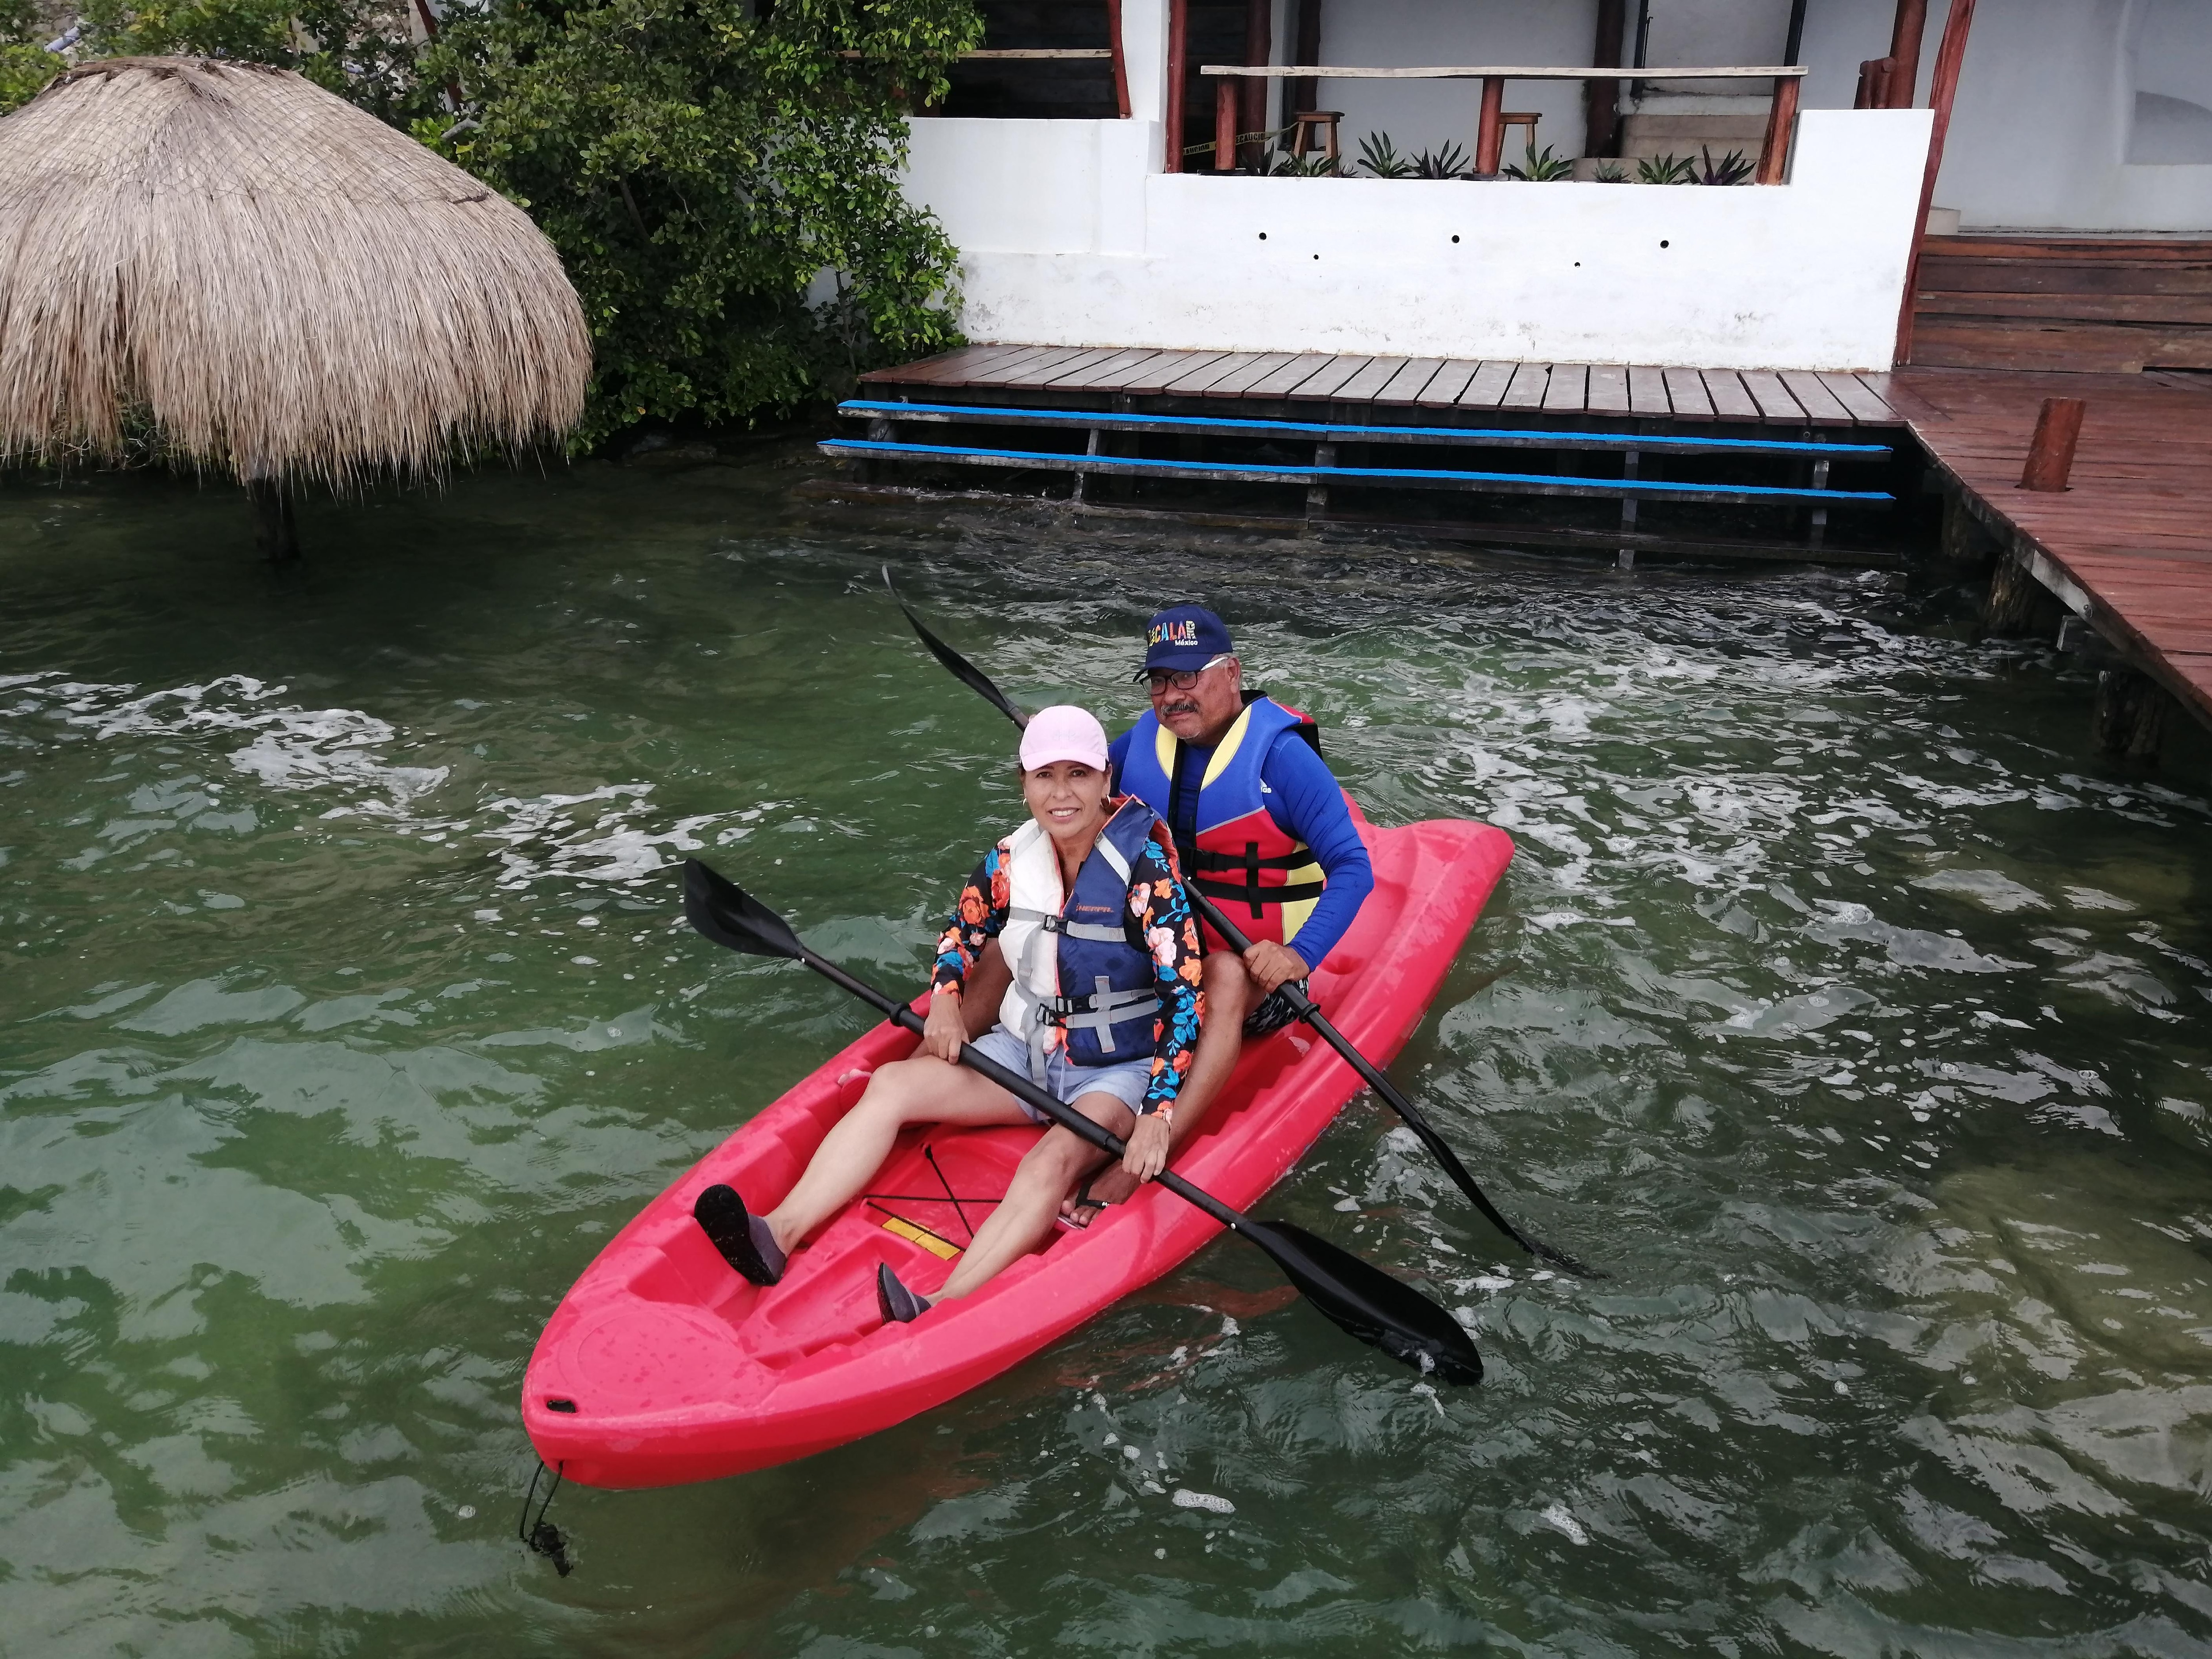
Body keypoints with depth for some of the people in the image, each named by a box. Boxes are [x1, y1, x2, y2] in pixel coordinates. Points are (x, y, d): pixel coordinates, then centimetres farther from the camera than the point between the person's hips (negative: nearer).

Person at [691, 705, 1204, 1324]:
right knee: (892, 1083, -13)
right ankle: (779, 1235, -26)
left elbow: (1185, 994, -21)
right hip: (1025, 1051, 5)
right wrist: (945, 1000, -4)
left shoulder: (1145, 863, -18)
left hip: (1119, 1071, -5)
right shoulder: (1010, 861, -3)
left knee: (1051, 1163, -33)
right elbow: (962, 934, 16)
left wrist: (1158, 1114, -29)